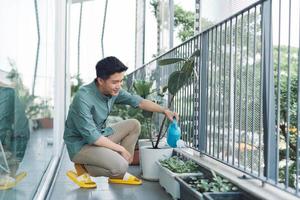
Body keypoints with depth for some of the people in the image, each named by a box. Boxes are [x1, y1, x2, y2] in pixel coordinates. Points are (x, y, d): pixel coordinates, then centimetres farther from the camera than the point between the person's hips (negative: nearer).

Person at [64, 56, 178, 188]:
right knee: (120, 166, -28)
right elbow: (91, 136, -28)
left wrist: (164, 110, -9)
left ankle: (118, 175, 7)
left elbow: (137, 101, 3)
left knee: (134, 125, 3)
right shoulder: (83, 98, -28)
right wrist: (121, 149, -19)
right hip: (81, 145, -9)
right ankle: (82, 169, -2)